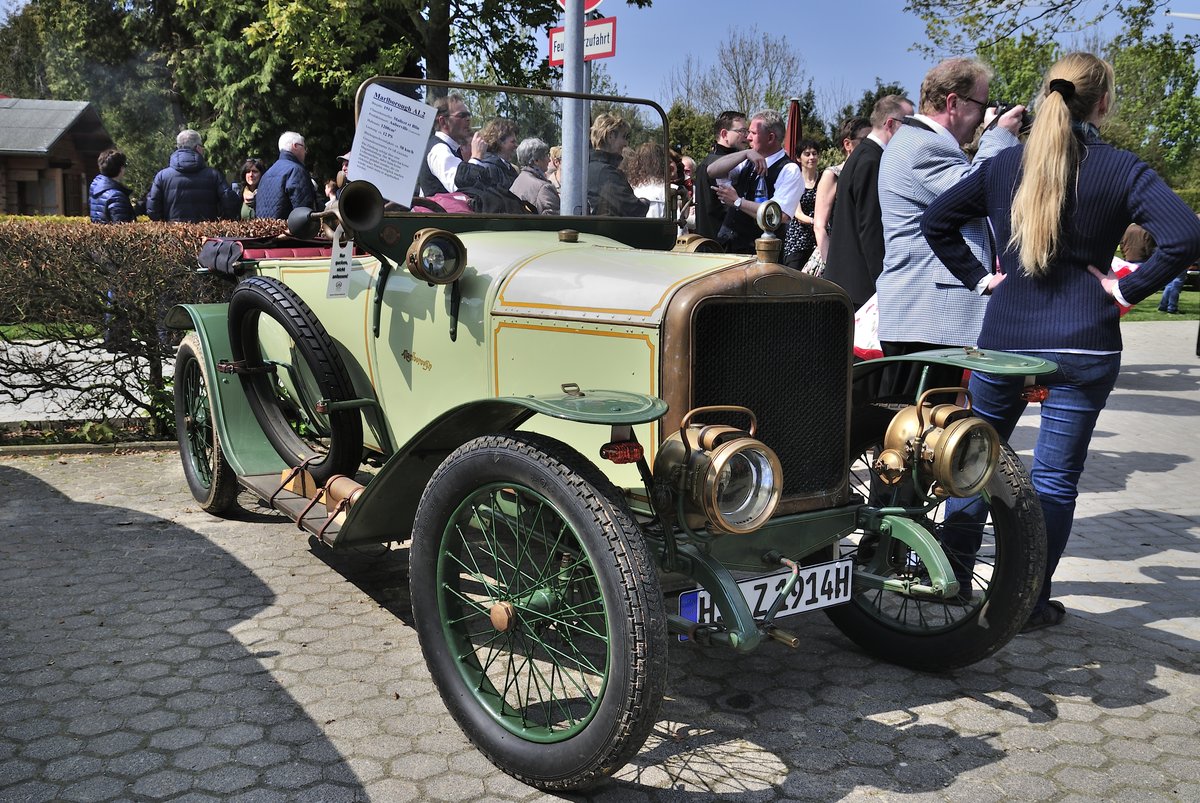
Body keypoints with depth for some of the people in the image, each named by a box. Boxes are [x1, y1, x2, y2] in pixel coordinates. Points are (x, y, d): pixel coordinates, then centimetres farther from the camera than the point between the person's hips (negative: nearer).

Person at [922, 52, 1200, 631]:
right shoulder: (1120, 169, -6)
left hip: (1002, 337, 3)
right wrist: (1128, 289, -7)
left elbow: (936, 220, 6)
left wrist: (979, 276, 8)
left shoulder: (1005, 163, 4)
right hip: (1083, 344, -3)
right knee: (1055, 476, 5)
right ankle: (1030, 603, 13)